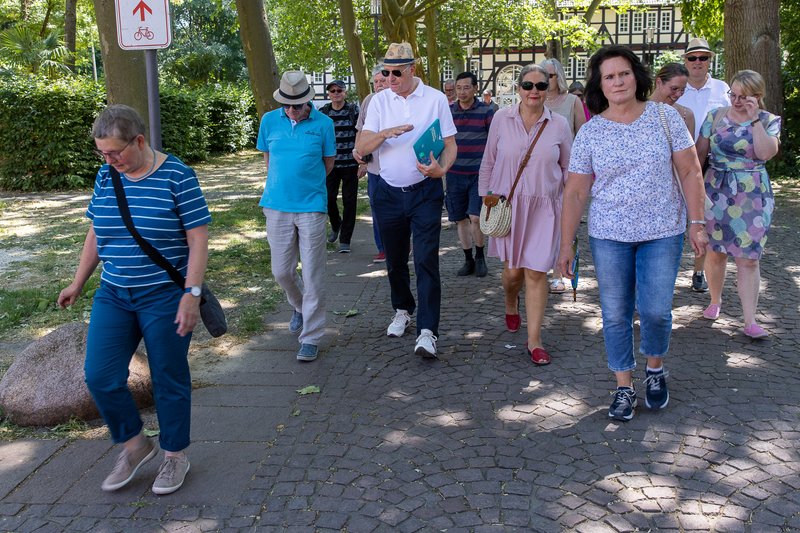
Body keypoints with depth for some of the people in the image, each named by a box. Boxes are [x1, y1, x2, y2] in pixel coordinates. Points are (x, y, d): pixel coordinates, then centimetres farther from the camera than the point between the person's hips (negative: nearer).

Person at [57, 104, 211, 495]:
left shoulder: (176, 176, -12)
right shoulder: (106, 177, 4)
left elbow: (198, 238, -13)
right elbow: (96, 234, 14)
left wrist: (192, 293, -18)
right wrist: (78, 284, 16)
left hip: (165, 297, -5)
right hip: (114, 295, 5)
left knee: (169, 380, 6)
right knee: (99, 376, 1)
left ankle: (175, 455, 25)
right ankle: (134, 445, 23)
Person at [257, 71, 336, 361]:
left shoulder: (323, 124, -4)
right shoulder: (270, 120, 3)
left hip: (311, 206, -3)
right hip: (277, 206, 3)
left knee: (312, 275, -1)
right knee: (281, 271, 9)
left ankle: (311, 337, 10)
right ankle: (299, 306, 41)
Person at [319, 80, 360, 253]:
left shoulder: (354, 110, -1)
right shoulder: (322, 113, 5)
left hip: (350, 162, -2)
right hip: (330, 162, 2)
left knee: (349, 201, 1)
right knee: (329, 198, -2)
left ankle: (345, 240, 11)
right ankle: (336, 225, 30)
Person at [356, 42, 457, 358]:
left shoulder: (435, 99, -2)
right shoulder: (379, 101, 4)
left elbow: (450, 144, 1)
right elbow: (361, 147, -2)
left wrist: (442, 169, -21)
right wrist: (386, 133, -22)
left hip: (425, 192, -3)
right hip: (389, 193, 3)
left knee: (426, 260, -9)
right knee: (395, 259, 14)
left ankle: (427, 331, -9)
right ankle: (403, 310, 35)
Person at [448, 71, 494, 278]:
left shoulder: (486, 112, -2)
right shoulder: (447, 111, 6)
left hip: (479, 173, -3)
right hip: (455, 173, 3)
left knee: (475, 217, -11)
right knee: (460, 219, 7)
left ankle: (480, 257, 11)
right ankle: (468, 260, 21)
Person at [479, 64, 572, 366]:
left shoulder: (559, 125, 0)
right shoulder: (502, 119, 0)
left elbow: (568, 169, 9)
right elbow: (488, 162, 7)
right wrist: (486, 197, 5)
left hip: (544, 208, 0)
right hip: (507, 205, 1)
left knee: (536, 272, -3)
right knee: (512, 269, 7)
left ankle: (534, 340, 7)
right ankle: (511, 305, 44)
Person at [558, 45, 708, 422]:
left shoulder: (665, 116, -2)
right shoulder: (589, 132, -2)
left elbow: (690, 172, 0)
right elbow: (575, 192, -1)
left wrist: (697, 222, -5)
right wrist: (566, 245, -3)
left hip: (662, 232, 0)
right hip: (609, 236, 1)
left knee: (655, 310, -1)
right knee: (615, 314, 5)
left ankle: (655, 369, 29)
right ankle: (624, 386, 21)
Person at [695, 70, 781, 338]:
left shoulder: (769, 121, 1)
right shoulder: (716, 116, 4)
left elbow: (766, 152, -16)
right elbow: (699, 152, 5)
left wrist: (754, 119, -16)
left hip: (752, 197, -1)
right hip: (716, 192, 1)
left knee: (748, 258, -4)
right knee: (715, 253, 7)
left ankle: (750, 321, -1)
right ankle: (715, 301, 31)